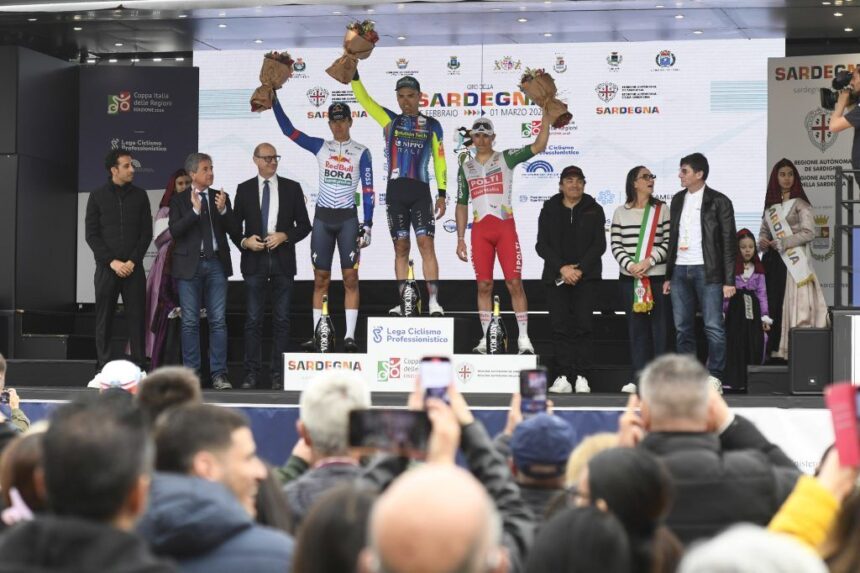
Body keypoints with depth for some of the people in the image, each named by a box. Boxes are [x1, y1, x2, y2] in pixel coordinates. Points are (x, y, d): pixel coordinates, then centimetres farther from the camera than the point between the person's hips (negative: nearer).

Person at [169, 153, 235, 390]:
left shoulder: (220, 197, 10)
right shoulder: (179, 200, 3)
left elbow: (232, 229, 3)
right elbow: (174, 231, -9)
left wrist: (223, 210, -14)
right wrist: (195, 210, -18)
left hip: (216, 263, 2)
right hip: (190, 265, -2)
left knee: (219, 320, -1)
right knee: (190, 322, 1)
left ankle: (219, 373, 0)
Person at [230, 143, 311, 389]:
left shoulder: (292, 188, 6)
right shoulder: (244, 189, 7)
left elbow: (304, 225, 6)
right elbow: (235, 226, 9)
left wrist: (284, 236, -10)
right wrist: (245, 242, -9)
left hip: (283, 260, 0)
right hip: (254, 261, 0)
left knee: (282, 320, 2)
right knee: (253, 320, 0)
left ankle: (278, 374, 5)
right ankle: (251, 373, 3)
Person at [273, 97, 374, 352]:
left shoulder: (361, 152, 3)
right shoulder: (320, 147, 8)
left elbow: (368, 191, 0)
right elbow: (288, 129, 4)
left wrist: (367, 225, -7)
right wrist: (274, 99, -4)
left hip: (348, 218, -2)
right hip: (322, 217, 2)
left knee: (351, 278, -6)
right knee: (320, 279, 2)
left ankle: (350, 335, -7)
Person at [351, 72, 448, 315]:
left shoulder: (432, 125, 10)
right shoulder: (390, 120, 12)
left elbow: (439, 160, 8)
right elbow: (363, 98, 7)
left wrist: (442, 193, 0)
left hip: (421, 192, -2)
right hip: (395, 192, 2)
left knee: (426, 242, -13)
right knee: (401, 247, 3)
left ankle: (434, 301, -17)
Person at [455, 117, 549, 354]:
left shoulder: (506, 158, 6)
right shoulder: (466, 168, 15)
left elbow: (538, 146, -5)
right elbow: (461, 205, 16)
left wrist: (546, 116, -14)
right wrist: (460, 238, 10)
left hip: (505, 227, -3)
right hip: (479, 230, 3)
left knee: (514, 283, -8)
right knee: (484, 285, 2)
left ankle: (524, 339, -5)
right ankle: (486, 339, 7)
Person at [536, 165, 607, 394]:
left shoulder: (594, 210, 6)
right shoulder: (549, 210, 8)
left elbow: (599, 244, 0)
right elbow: (542, 245, 2)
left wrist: (580, 269, -11)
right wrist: (562, 268, -11)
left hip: (586, 277, -1)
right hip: (557, 277, 1)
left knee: (582, 326, -6)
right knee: (560, 326, -3)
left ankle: (582, 377, -5)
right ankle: (563, 377, -3)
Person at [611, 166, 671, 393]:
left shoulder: (661, 209, 4)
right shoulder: (621, 212, 8)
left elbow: (668, 241, -1)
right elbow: (616, 244, 5)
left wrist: (649, 261, -13)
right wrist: (629, 265, -11)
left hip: (657, 275, -1)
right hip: (630, 277, 1)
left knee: (659, 325, -2)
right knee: (636, 325, 2)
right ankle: (639, 378, 5)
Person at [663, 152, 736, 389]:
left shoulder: (718, 201, -3)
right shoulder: (678, 200, 14)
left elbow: (729, 242, -4)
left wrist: (729, 280, -10)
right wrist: (668, 276, 15)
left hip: (707, 272, -6)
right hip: (680, 271, 6)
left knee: (713, 327, -7)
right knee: (683, 328, 6)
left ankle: (714, 378, -2)